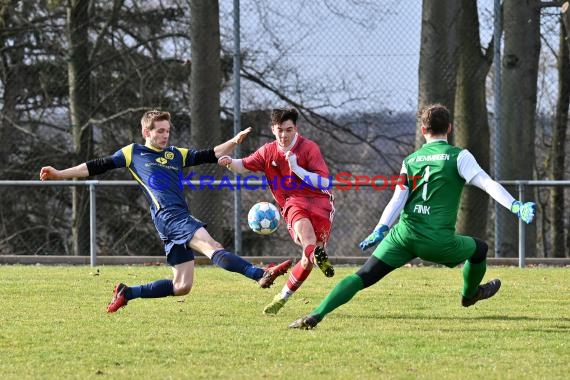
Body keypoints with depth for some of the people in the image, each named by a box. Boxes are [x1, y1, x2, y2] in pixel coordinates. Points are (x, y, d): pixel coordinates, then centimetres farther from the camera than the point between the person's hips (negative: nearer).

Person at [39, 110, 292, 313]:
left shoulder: (177, 155, 24)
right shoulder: (133, 153, 11)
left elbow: (210, 156, 22)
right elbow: (98, 166, 13)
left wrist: (234, 142, 5)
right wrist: (60, 174, 10)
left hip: (181, 219, 8)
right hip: (168, 215, -8)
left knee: (182, 286, 6)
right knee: (212, 247, -25)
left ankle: (127, 293, 18)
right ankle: (261, 274, -42)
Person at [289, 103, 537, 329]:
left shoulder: (410, 161, 13)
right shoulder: (458, 156, 2)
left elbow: (398, 199, 2)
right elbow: (487, 183, -10)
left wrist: (379, 231, -5)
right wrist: (517, 207, -16)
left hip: (404, 234, 2)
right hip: (439, 241, -2)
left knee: (363, 276, -1)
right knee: (479, 250, 28)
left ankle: (316, 314, -18)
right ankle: (469, 294, 54)